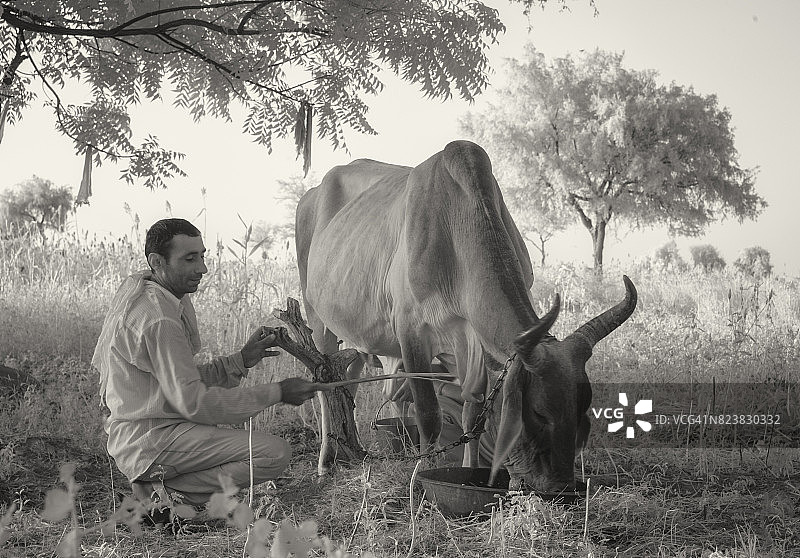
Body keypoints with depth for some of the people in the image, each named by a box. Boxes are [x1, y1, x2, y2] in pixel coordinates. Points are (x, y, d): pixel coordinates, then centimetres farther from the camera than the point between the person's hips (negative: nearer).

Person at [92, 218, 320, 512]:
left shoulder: (138, 287, 12)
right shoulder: (157, 320, -20)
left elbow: (184, 379, 14)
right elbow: (194, 402, -24)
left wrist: (241, 360, 3)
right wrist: (277, 393, -19)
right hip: (152, 439, -10)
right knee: (275, 453, -20)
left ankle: (156, 483, 11)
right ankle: (163, 492, -12)